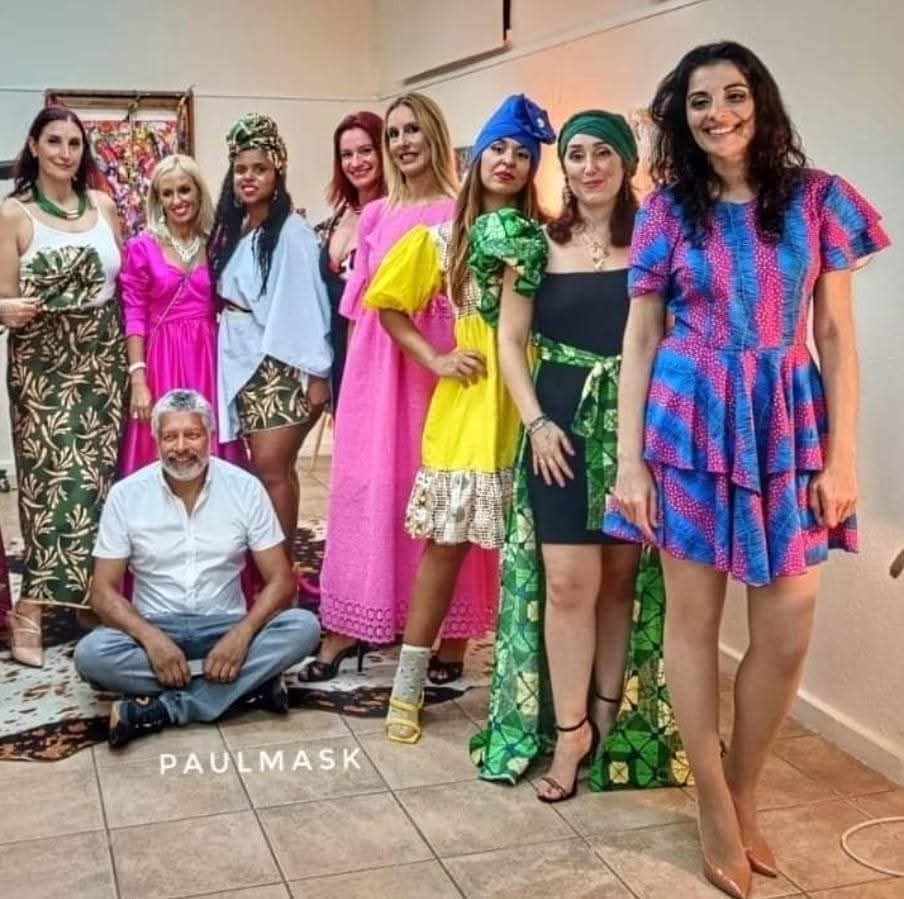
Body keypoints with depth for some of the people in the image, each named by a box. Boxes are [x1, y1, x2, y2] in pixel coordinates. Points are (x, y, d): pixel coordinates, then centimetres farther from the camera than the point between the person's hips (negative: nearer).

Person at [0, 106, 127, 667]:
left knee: (99, 476, 3)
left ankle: (91, 595, 15)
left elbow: (127, 283, 13)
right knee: (53, 478, -8)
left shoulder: (103, 205, 9)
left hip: (103, 358, 4)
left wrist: (134, 356, 3)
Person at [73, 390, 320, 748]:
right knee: (91, 654, -31)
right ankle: (249, 681, -24)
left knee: (303, 628, -27)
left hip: (226, 627, 0)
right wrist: (151, 638, -25)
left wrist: (242, 634, -25)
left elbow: (281, 580, -6)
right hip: (154, 629, 0)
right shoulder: (126, 495, -6)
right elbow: (103, 592, -6)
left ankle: (161, 709, -28)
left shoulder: (245, 488, -6)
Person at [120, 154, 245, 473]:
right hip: (162, 360, -3)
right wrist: (138, 380, -10)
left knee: (211, 455, 5)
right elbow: (134, 316, -4)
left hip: (209, 358, 3)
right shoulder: (141, 248, -2)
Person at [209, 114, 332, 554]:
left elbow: (309, 303, -13)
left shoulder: (292, 231, -9)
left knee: (272, 468, -7)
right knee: (266, 468, 10)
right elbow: (224, 298, 15)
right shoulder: (231, 230, 14)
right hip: (242, 362, 7)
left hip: (281, 362, -7)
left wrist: (317, 373, -15)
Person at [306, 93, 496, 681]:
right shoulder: (375, 217, 14)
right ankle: (351, 626, 14)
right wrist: (351, 373, 12)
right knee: (367, 487, 6)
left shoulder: (462, 213, -1)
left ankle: (447, 637, 8)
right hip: (375, 366, 5)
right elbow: (360, 304, 15)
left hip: (437, 361, -4)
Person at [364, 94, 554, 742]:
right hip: (465, 406, -1)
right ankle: (410, 683, 12)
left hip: (528, 406, 1)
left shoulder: (546, 239, 8)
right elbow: (388, 305, 11)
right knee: (446, 542, 2)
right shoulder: (444, 239, 8)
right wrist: (433, 359, 1)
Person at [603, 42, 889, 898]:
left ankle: (744, 794, 25)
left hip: (787, 423, 1)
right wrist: (629, 460, -4)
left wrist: (841, 457, -3)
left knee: (786, 633, 2)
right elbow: (639, 342, 2)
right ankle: (714, 808, 21)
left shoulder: (816, 199, 3)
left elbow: (835, 336, 2)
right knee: (693, 617, 5)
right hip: (691, 422, -1)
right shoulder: (668, 211, 2)